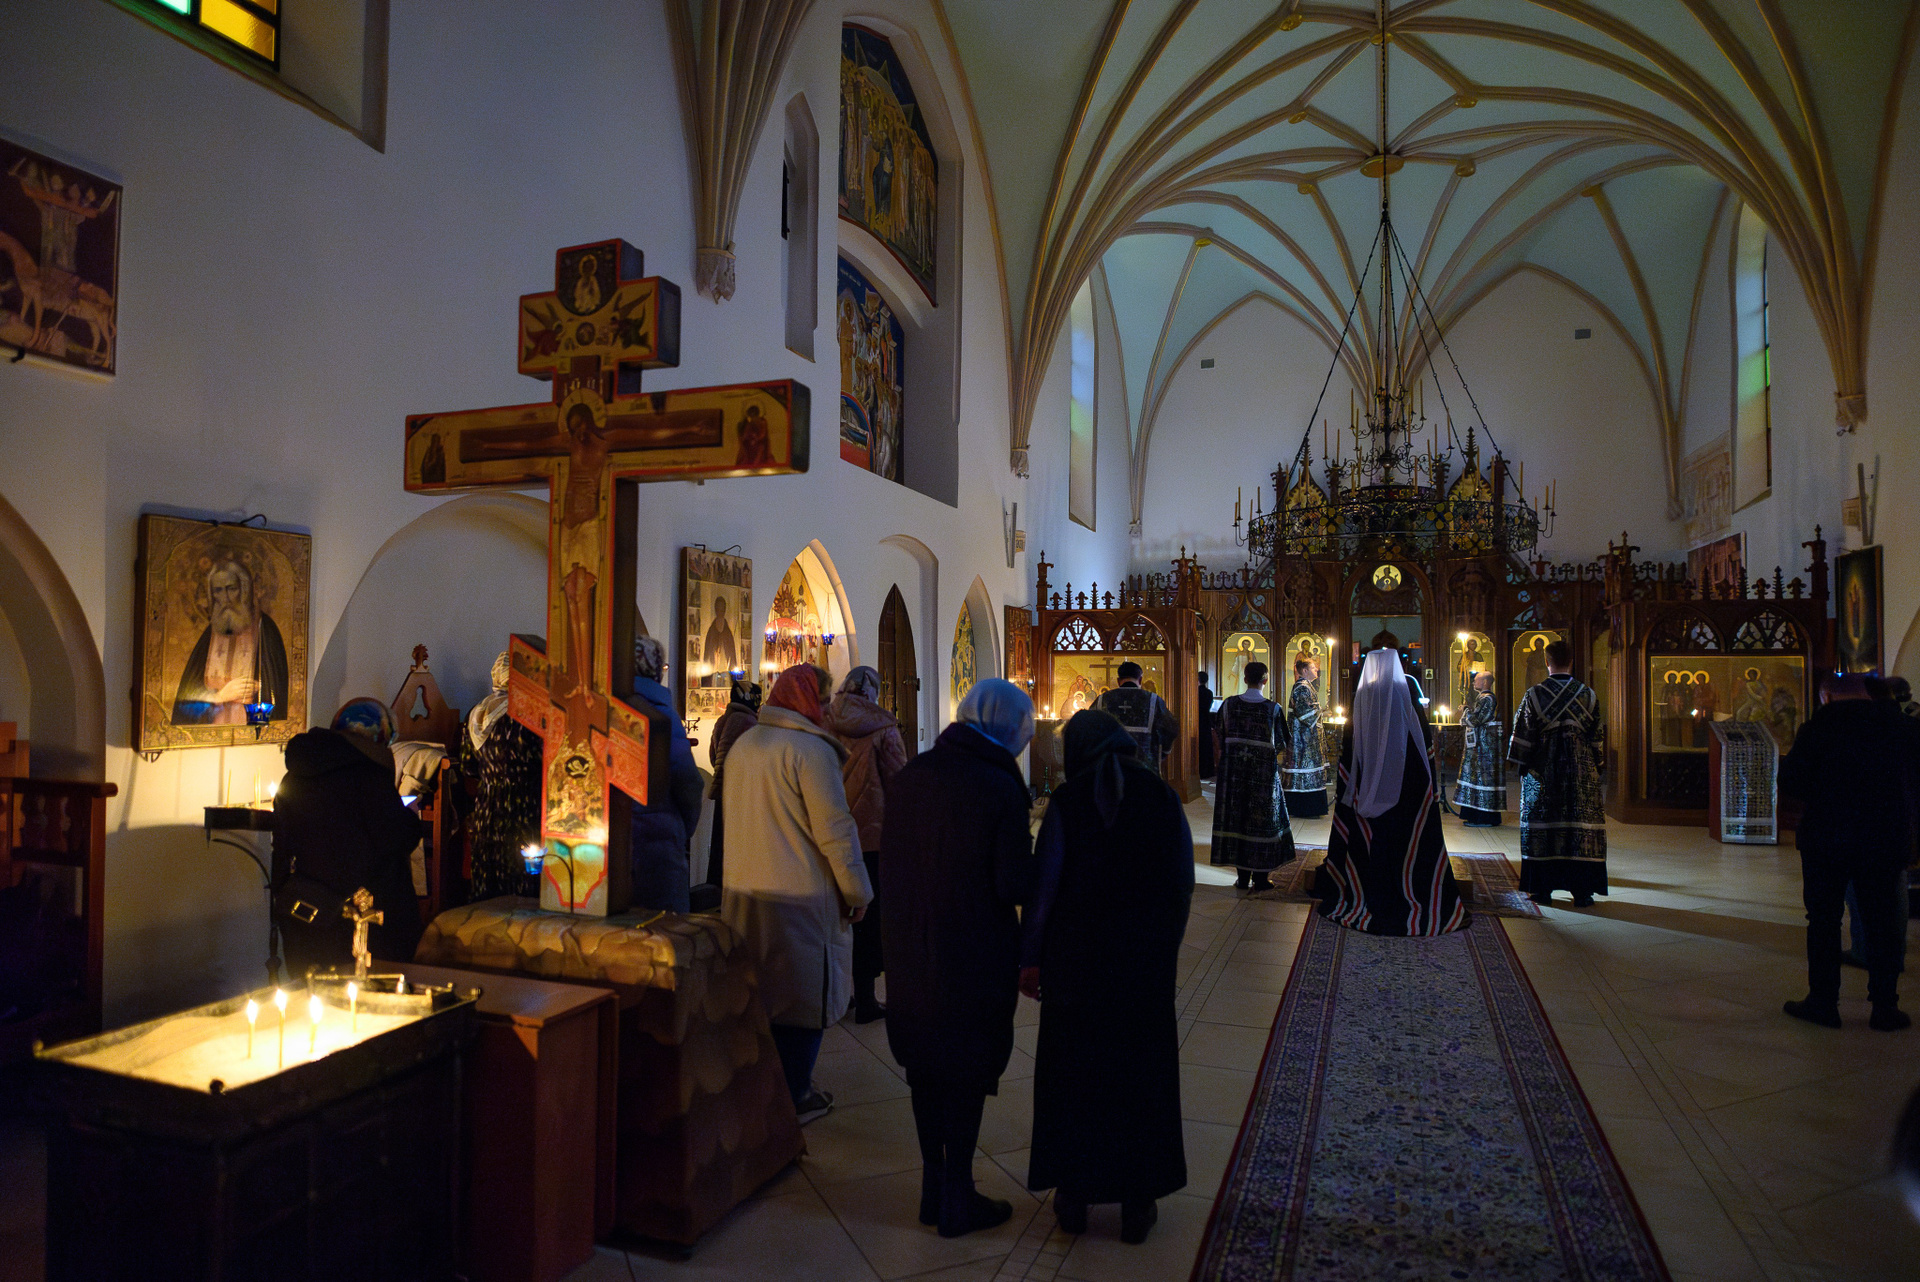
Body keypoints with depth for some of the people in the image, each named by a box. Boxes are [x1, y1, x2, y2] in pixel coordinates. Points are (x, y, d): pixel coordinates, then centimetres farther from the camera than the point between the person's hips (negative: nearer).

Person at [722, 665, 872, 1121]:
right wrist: (857, 892, -7)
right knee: (804, 997, 8)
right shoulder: (810, 749, -16)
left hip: (741, 890, 8)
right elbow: (835, 830, -16)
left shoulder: (743, 744, 9)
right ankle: (793, 1099, 19)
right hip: (799, 896, -7)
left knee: (757, 994, 20)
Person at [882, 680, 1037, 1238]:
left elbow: (889, 861, 6)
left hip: (910, 952, 5)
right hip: (976, 956, -5)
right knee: (968, 1074, 12)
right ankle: (956, 1201, 24)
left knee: (926, 1067, 19)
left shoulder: (910, 774, -1)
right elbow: (1017, 887, -19)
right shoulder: (1000, 788, -19)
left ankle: (934, 1185, 33)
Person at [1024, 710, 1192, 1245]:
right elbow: (1182, 882, 1)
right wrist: (1168, 948, 13)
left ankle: (1073, 1196, 24)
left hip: (1077, 956, -1)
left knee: (1072, 1068, 14)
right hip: (1147, 959, 2)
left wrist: (1030, 957, -1)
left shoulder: (1067, 800, -10)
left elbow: (1045, 884, -10)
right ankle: (1137, 1203, 23)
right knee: (1141, 1073, 14)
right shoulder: (1161, 797, -3)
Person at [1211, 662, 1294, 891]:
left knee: (1237, 817, 9)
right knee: (1262, 819, 8)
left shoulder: (1228, 705, -5)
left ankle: (1243, 877, 14)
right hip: (1264, 773, -2)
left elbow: (1221, 739, 2)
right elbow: (1281, 745, -3)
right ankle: (1260, 877, 12)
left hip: (1234, 771, 2)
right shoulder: (1273, 709, -10)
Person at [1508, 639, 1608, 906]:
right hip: (1581, 770, 1)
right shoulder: (1588, 695, 0)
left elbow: (1523, 734, -3)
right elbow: (1598, 736, 5)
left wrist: (1520, 764, 7)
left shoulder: (1534, 695, -5)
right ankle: (1581, 890, 4)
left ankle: (1542, 889, 7)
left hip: (1541, 771, -1)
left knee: (1541, 825, 5)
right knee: (1581, 824, 4)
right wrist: (1595, 767, 15)